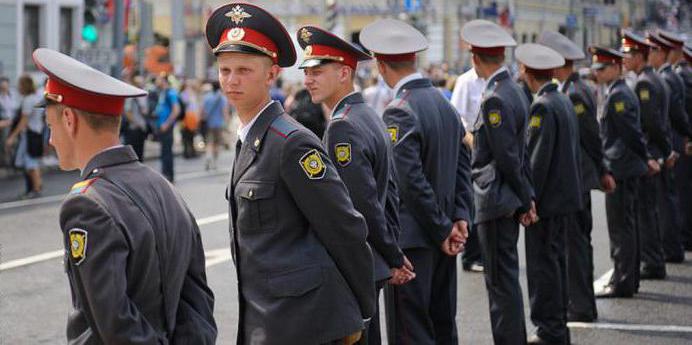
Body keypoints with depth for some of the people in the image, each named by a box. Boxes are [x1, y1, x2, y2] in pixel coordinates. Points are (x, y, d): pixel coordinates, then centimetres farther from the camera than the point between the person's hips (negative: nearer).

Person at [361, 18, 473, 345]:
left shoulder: (399, 112, -16)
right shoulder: (444, 103, 10)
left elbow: (412, 181, -20)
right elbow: (463, 166, 10)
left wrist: (443, 230, -12)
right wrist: (460, 218, 4)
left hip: (412, 238, -8)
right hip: (441, 239, 8)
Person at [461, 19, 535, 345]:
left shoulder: (495, 99, -18)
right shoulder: (514, 91, 12)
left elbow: (508, 158, -17)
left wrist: (524, 200, -7)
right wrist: (527, 198, 13)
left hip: (496, 203, -10)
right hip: (511, 202, 10)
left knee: (502, 282, -4)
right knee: (505, 279, 16)